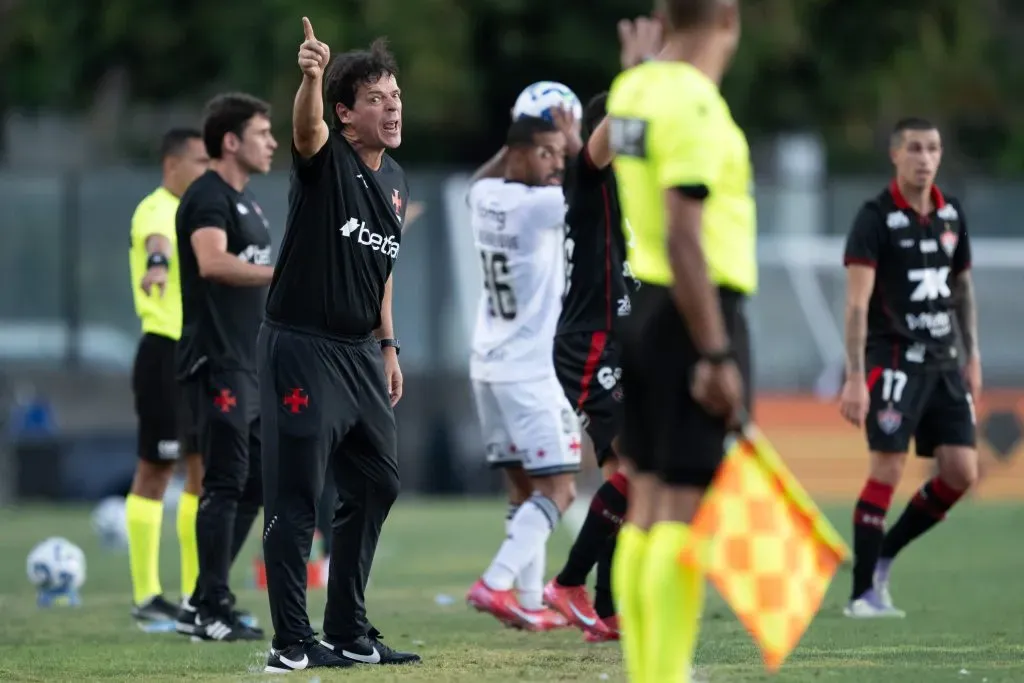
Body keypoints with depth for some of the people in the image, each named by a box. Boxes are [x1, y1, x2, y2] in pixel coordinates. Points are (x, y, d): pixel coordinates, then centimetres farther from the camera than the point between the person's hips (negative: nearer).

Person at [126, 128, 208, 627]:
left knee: (206, 470, 10)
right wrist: (157, 263, -58)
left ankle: (196, 594, 18)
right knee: (155, 471, -5)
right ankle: (146, 597, 0)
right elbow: (157, 238, -37)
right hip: (165, 356, -9)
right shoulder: (157, 210, -12)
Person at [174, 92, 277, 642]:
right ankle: (211, 609, -7)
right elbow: (212, 262, -29)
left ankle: (204, 604, 17)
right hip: (216, 364, -10)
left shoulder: (246, 201, 19)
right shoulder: (208, 197, -11)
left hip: (247, 366, 10)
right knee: (226, 482, -10)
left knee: (254, 483, 11)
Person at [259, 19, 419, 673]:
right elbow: (306, 127, -36)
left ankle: (349, 632, 23)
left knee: (377, 484, 14)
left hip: (361, 354, 8)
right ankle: (293, 643, -2)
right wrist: (312, 77, -56)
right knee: (295, 499, -6)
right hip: (303, 350, -8)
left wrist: (388, 345, 21)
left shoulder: (395, 180, 11)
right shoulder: (326, 160, -12)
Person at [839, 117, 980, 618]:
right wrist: (855, 378, -21)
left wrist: (972, 357, 17)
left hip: (944, 362, 6)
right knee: (888, 469, -10)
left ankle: (884, 554, 17)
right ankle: (863, 593, -3)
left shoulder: (951, 215, 10)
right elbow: (857, 302, -15)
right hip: (893, 360, -6)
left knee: (961, 472, -1)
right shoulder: (875, 218, -10)